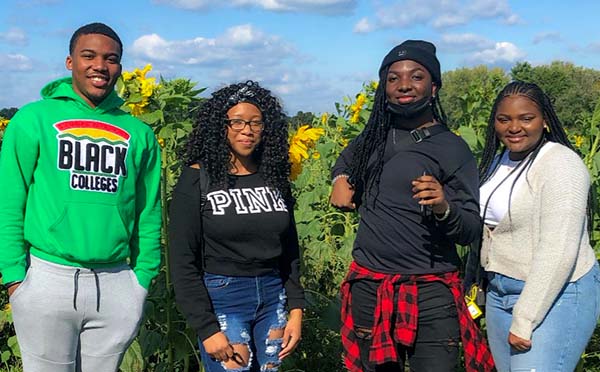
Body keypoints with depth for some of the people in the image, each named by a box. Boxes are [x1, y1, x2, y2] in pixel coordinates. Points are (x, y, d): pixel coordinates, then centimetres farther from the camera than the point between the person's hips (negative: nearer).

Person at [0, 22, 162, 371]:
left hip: (117, 285, 3)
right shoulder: (34, 119, 0)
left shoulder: (138, 133, 7)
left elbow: (148, 215, 10)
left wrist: (143, 278, 6)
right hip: (47, 279, -2)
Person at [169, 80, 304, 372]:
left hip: (274, 297, 5)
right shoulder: (197, 179, -7)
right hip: (221, 299, -4)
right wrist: (207, 329, -13)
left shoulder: (275, 178, 6)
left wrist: (296, 310, 4)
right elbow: (183, 263, -9)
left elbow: (290, 251, 12)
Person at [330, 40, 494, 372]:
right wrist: (340, 178, 10)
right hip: (368, 286, 4)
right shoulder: (376, 135, 6)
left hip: (430, 293, -4)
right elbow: (348, 158, 30)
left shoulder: (453, 149, -7)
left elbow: (471, 230, -9)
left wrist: (444, 209, -29)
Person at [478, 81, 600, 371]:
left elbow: (558, 252, -24)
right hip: (500, 292, 8)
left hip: (554, 296, -8)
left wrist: (525, 320, -23)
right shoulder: (497, 160, 8)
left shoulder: (561, 164, -17)